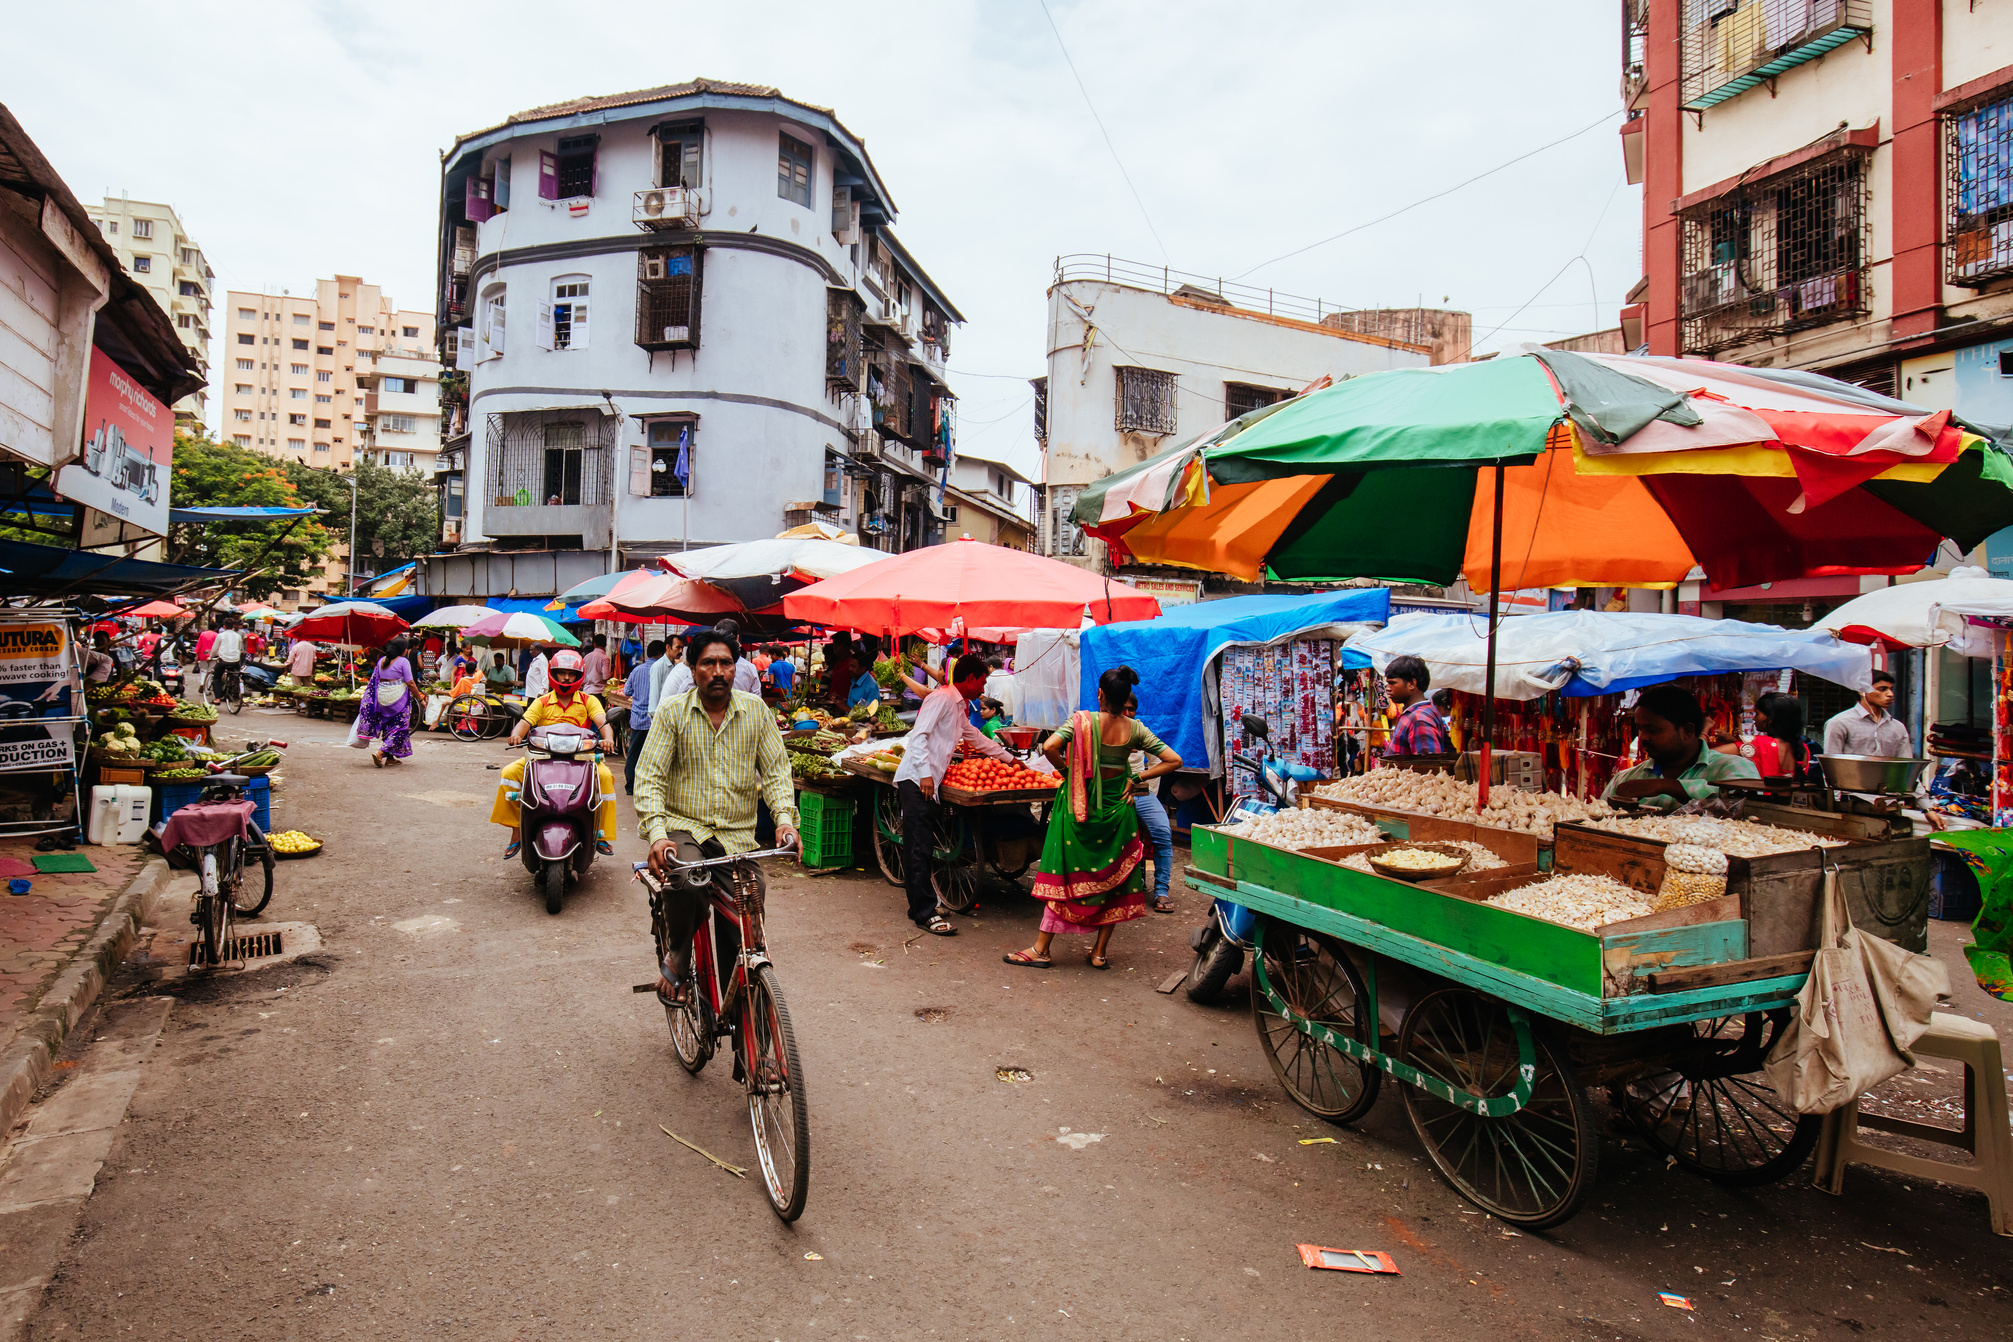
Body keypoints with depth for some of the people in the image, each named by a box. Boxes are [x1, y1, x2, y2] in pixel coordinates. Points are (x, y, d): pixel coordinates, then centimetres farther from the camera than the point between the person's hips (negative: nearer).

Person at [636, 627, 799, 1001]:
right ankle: (677, 959, -2)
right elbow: (649, 775, -6)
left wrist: (785, 818, -15)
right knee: (685, 884, -33)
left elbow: (775, 770, 4)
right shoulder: (672, 712, -1)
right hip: (684, 827, -2)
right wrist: (657, 833, -22)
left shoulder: (757, 711, 5)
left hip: (737, 834, 3)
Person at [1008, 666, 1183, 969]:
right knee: (1113, 878, 13)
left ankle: (1041, 949, 11)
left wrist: (1064, 769, -8)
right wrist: (1136, 779, 1)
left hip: (1081, 805, -2)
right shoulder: (1135, 729, -4)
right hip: (1117, 807, 3)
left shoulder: (1082, 721, -13)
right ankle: (1100, 952, 20)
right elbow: (1173, 761, -3)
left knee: (1064, 875, 5)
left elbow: (1049, 746, -26)